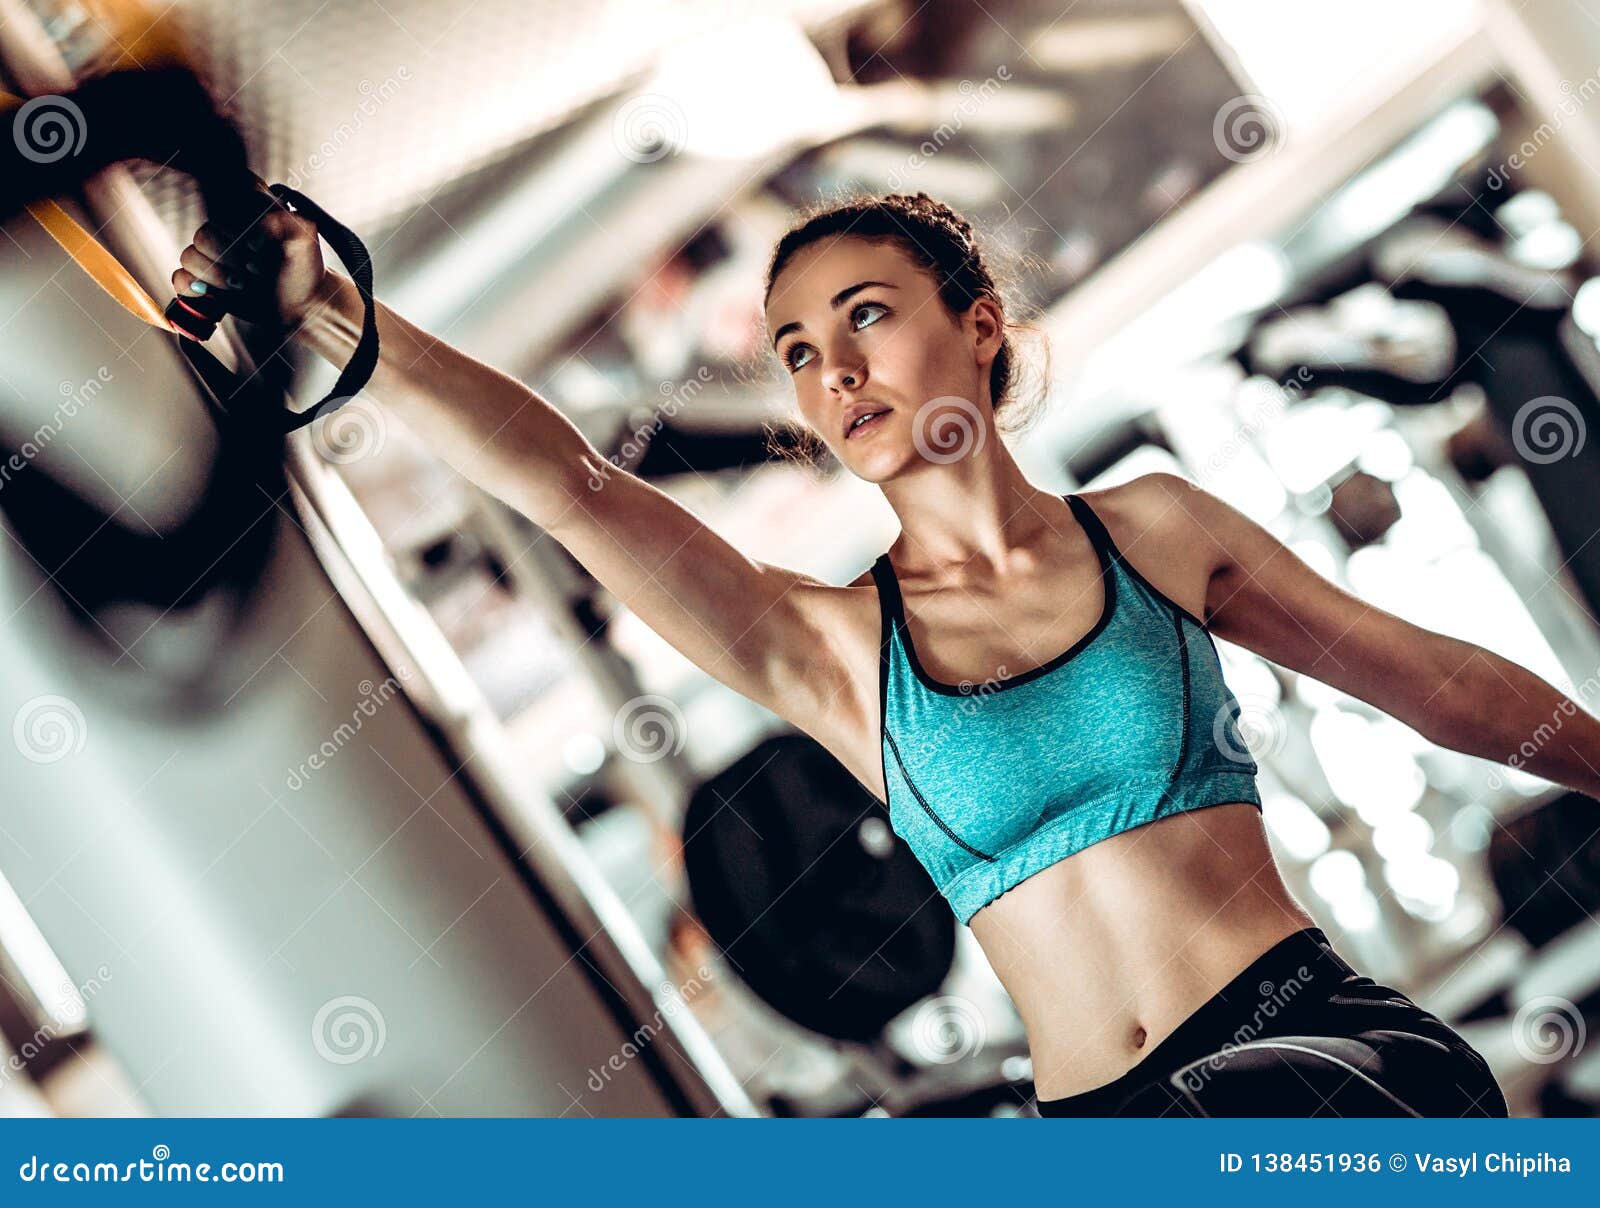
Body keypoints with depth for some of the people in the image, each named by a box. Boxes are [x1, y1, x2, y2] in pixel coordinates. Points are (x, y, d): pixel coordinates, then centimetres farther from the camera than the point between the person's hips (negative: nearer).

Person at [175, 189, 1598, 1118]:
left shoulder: (1152, 530, 7)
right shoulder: (828, 644, 5)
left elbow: (1438, 679, 16)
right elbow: (567, 483, -6)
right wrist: (326, 312, -14)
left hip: (1334, 1042, -2)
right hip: (1104, 1117, 3)